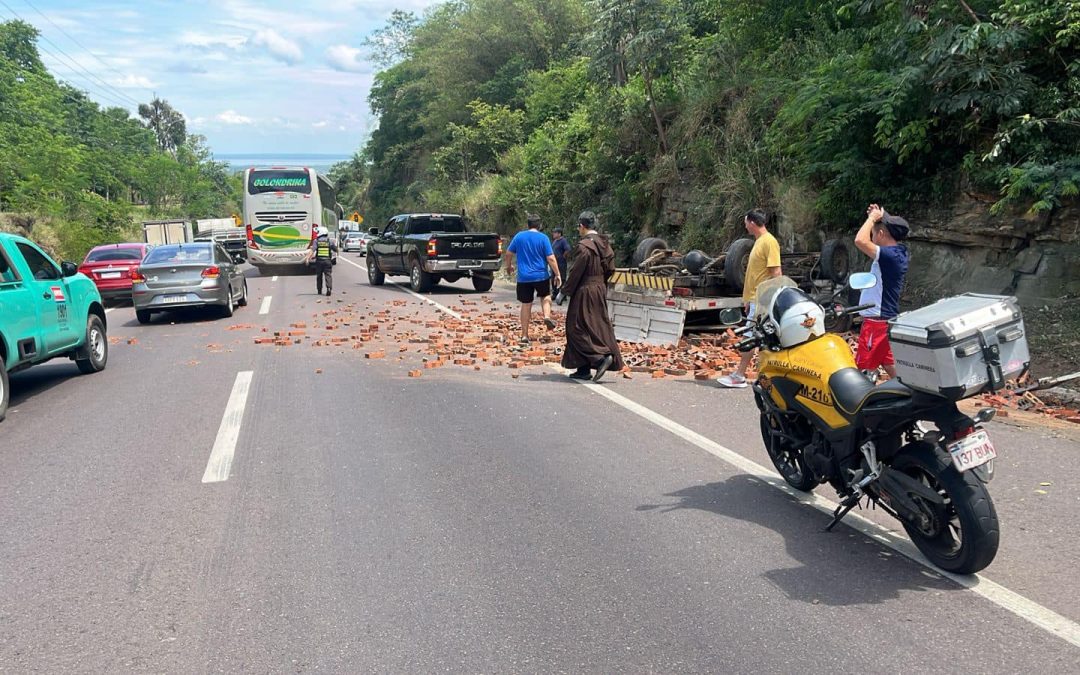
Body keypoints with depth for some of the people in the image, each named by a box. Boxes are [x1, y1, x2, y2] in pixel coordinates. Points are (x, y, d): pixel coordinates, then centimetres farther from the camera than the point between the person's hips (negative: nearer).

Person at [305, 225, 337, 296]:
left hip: (319, 261, 0)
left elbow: (312, 250, -11)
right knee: (328, 275, -4)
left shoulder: (316, 241, 1)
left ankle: (319, 290, 20)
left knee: (319, 275, 14)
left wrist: (307, 258, -16)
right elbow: (336, 250, 12)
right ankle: (329, 288, -25)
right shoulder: (330, 241, 5)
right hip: (328, 261, 0)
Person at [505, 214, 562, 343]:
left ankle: (524, 335, 10)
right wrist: (557, 275, -3)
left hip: (523, 277, 1)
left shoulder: (519, 236, 1)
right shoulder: (543, 238, -6)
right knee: (545, 296, 25)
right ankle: (547, 316, -1)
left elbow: (508, 253, 8)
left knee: (526, 304, 8)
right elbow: (551, 258, -10)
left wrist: (509, 266, 25)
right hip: (541, 276, -1)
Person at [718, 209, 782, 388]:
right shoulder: (759, 241, 16)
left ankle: (739, 376, -4)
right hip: (755, 298, 10)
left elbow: (776, 272, -18)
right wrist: (748, 298, 20)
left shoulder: (769, 242, -13)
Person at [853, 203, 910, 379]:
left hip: (877, 321, -10)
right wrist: (877, 217, 12)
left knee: (865, 368, -2)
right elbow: (866, 241, 25)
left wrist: (872, 218, -17)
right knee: (889, 364, 17)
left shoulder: (890, 255, -22)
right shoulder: (898, 253, 7)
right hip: (887, 318, 10)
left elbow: (861, 241, -33)